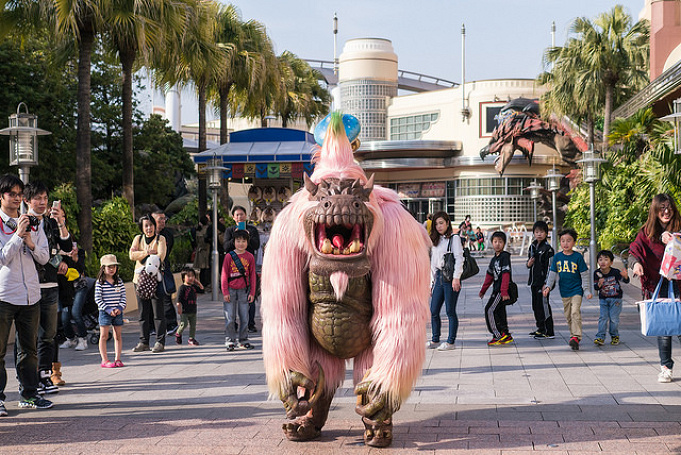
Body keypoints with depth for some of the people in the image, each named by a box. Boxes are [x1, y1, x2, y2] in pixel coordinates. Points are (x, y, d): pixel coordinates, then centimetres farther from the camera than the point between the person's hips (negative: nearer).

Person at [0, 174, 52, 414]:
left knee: (29, 348, 11)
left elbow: (44, 257, 10)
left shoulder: (32, 224, 13)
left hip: (30, 295, 5)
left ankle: (29, 394, 19)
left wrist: (30, 242, -8)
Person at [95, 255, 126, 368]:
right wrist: (108, 309, -15)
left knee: (118, 336, 5)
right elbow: (98, 299, -8)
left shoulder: (119, 281, 8)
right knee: (104, 336, -1)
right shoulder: (100, 283, -5)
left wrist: (120, 308, -8)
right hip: (104, 312, -4)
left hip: (118, 312, 4)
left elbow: (123, 297, 8)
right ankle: (104, 360, 3)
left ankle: (117, 359, 11)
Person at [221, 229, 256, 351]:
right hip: (231, 290, -1)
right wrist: (225, 292, -4)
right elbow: (224, 275, 1)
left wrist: (252, 292, 3)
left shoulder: (250, 257, 3)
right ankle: (230, 341, 6)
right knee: (230, 318, -2)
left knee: (244, 318, 6)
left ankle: (243, 340, 17)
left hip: (244, 291, 1)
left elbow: (252, 276, 6)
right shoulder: (229, 256, -1)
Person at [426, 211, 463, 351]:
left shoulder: (454, 238, -1)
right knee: (433, 312, 5)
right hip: (438, 278, 7)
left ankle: (450, 342, 2)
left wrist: (456, 278, -19)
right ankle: (435, 340, 16)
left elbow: (459, 258, -10)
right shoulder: (435, 240, 19)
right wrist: (431, 283, 17)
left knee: (450, 311, -4)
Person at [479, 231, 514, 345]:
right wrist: (483, 290, 27)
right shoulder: (494, 259, 16)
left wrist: (504, 291, -24)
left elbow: (506, 275, -18)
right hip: (496, 290, 9)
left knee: (490, 310, -11)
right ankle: (506, 336, 16)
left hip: (502, 290, -9)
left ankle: (498, 336, -8)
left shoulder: (505, 256, -11)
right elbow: (489, 276, 25)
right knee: (499, 312, 9)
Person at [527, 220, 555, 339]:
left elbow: (549, 267, -13)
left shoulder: (547, 248, -10)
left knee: (543, 304, -8)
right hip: (534, 281, 8)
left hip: (543, 281, -8)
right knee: (536, 305, 13)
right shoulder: (532, 247, 13)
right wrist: (528, 263, -1)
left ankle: (549, 332, -4)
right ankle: (540, 329, 25)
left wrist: (546, 284, -17)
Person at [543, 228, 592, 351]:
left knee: (575, 313, -17)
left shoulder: (578, 257, -6)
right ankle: (574, 336, 22)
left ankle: (576, 337, -19)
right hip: (564, 291, 4)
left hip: (577, 290, -4)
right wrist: (548, 286, -2)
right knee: (568, 316, 10)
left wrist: (587, 290, -4)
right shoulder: (557, 257, 3)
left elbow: (584, 275, -2)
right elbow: (552, 273, 8)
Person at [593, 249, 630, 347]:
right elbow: (595, 287, -5)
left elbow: (626, 281, -12)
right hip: (603, 299, 2)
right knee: (603, 318, -5)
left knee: (614, 318, -3)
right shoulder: (597, 273, -10)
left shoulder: (615, 272, -16)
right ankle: (600, 337, -1)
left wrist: (625, 276, -35)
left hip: (615, 298, -2)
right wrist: (599, 284, -28)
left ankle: (615, 336, 15)